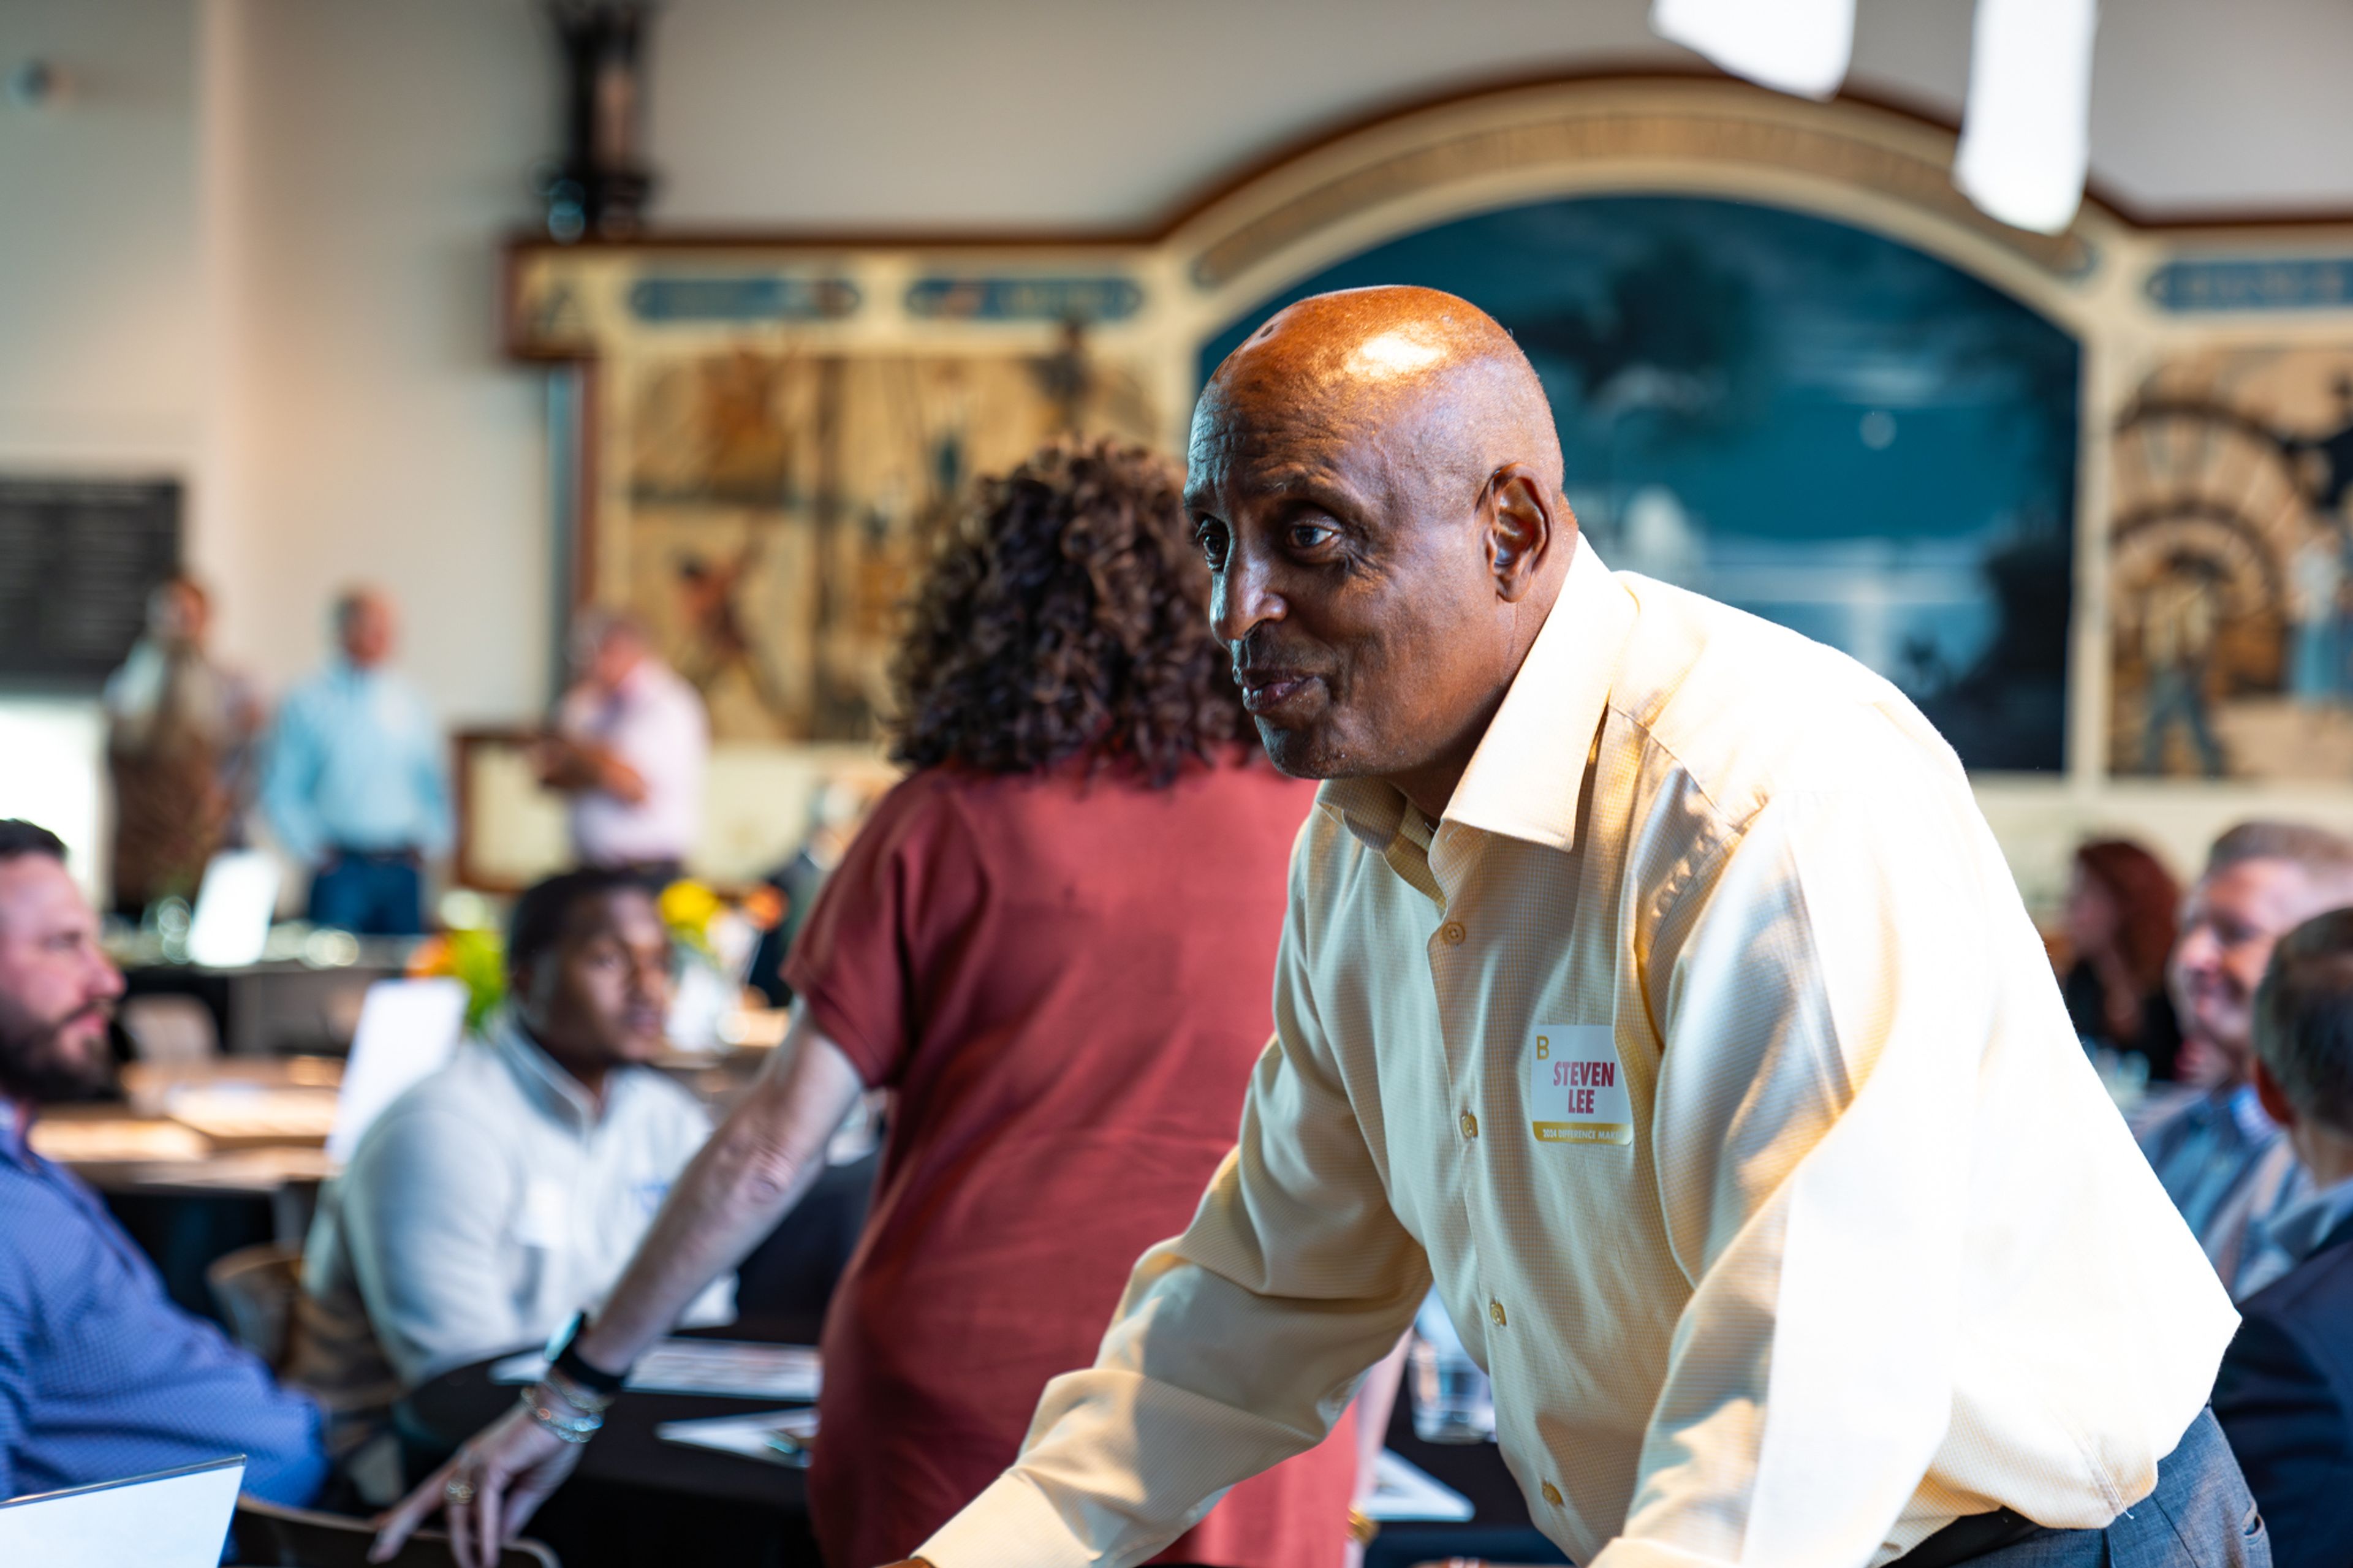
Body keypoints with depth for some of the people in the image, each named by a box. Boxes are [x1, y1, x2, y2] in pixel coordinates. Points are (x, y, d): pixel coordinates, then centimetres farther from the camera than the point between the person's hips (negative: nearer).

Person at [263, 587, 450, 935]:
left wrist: (428, 843, 8)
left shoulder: (411, 703, 12)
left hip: (403, 868, 4)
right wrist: (313, 851, -6)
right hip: (342, 869, -4)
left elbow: (432, 785, 19)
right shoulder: (309, 702, -1)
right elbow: (282, 791, -2)